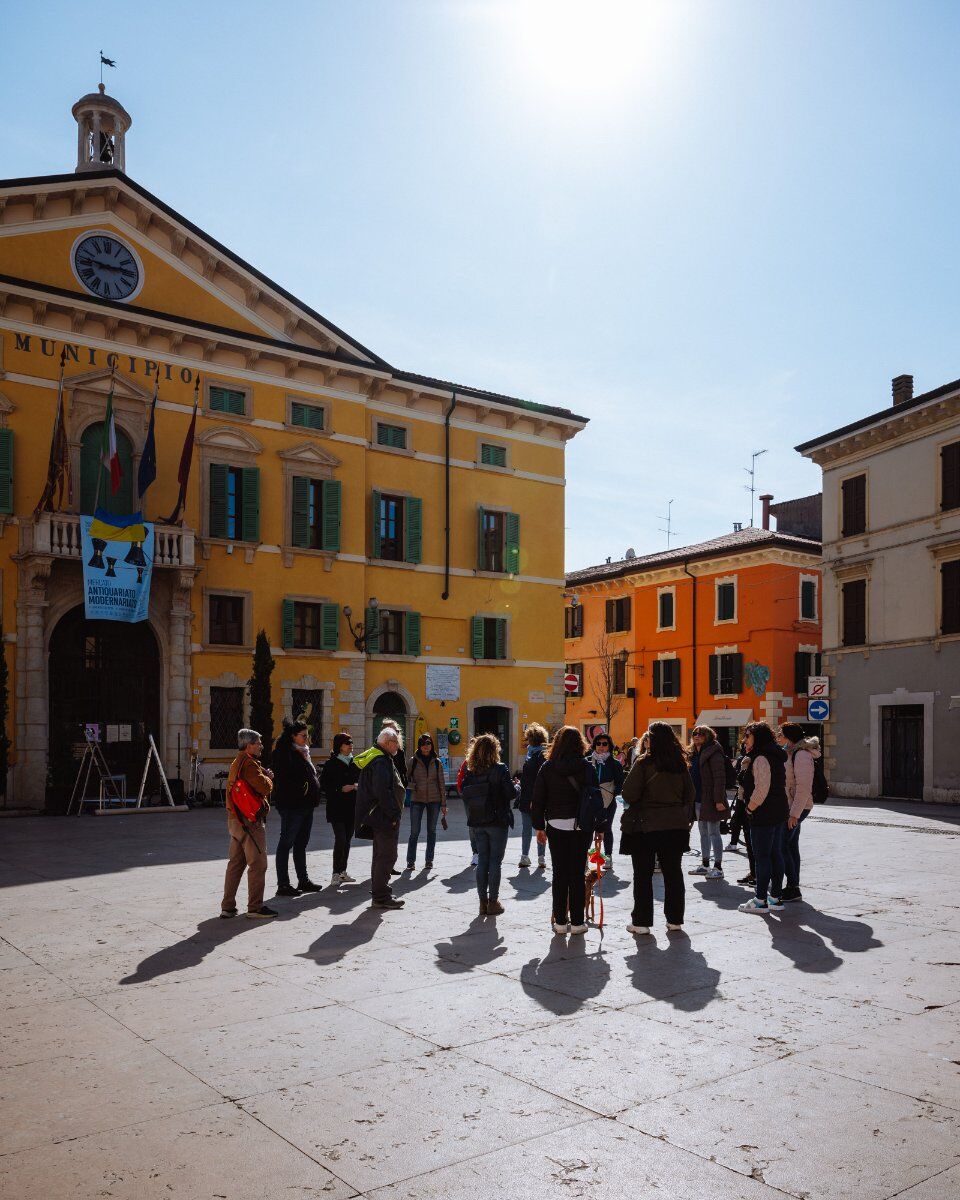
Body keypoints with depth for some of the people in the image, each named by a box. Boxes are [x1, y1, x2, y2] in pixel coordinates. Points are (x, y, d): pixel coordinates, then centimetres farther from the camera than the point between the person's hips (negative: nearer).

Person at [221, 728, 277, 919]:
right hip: (250, 819, -10)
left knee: (235, 863, 13)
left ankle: (227, 906, 17)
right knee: (257, 864, -4)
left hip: (235, 819, 10)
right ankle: (255, 907, 0)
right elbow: (265, 787, -22)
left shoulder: (237, 762, 17)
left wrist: (264, 776, 7)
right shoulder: (249, 763, -16)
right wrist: (268, 778, -2)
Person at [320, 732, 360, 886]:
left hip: (352, 808, 5)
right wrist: (341, 789, -17)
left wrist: (357, 786, -3)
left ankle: (343, 872, 17)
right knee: (340, 839, -13)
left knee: (347, 839, 9)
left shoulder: (355, 763, 11)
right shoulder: (331, 764, -5)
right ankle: (336, 874, -6)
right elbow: (323, 785, -7)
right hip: (337, 808, -5)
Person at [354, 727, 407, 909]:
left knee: (380, 856, 17)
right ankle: (381, 896, -2)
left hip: (379, 817, 11)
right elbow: (383, 792, -26)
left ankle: (379, 893, 26)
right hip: (386, 818, -11)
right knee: (387, 856, -6)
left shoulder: (375, 757, 15)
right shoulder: (382, 762, -18)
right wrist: (392, 815, -19)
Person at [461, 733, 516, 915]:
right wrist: (516, 785, 6)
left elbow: (465, 796, 1)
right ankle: (493, 902, 6)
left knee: (482, 861, 11)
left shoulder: (470, 772, 1)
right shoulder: (500, 769, -12)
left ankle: (483, 901, 13)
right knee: (495, 861, 3)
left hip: (477, 823, 4)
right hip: (498, 821, -4)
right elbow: (511, 793, -13)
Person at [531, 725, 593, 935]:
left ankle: (560, 921, 11)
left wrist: (539, 827, 8)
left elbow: (538, 800, 1)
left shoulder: (547, 768, 0)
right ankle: (577, 921, 8)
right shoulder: (586, 767, -4)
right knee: (577, 874, 5)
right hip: (581, 826, -1)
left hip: (556, 826, 1)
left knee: (559, 874, 8)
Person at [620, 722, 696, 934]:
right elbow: (690, 794, 9)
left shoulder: (644, 763, -13)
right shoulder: (680, 764, 2)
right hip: (676, 826, 4)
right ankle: (675, 919, 19)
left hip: (647, 825, -4)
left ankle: (641, 921, 7)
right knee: (673, 872, 13)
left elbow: (629, 794, -14)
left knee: (643, 874, 5)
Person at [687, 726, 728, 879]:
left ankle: (718, 868, 2)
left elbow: (720, 778, -18)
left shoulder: (714, 753, -13)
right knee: (703, 832, 15)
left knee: (713, 832, -4)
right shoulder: (694, 754, 13)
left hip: (710, 801, -9)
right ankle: (705, 865, 24)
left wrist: (719, 800, -22)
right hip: (698, 800, 9)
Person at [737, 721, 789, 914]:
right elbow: (784, 785, 17)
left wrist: (750, 808, -10)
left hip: (763, 814, -10)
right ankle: (775, 897, 19)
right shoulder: (778, 757, 13)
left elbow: (761, 789, -22)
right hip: (780, 811, 10)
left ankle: (761, 900, 1)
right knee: (776, 854, 13)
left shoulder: (761, 758, -16)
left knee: (762, 856, -4)